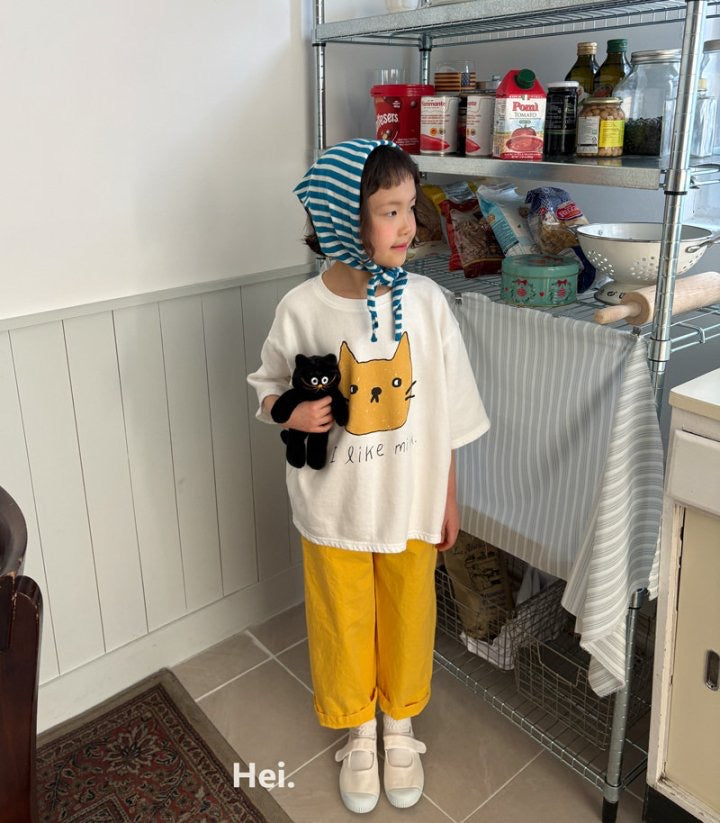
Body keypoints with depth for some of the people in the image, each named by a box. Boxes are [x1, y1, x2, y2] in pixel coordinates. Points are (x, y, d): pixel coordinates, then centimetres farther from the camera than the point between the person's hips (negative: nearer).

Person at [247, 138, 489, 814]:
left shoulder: (425, 300, -11)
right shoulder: (301, 309, -15)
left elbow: (446, 412, -2)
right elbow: (267, 388, 2)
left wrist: (448, 499, 4)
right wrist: (293, 413, -22)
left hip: (411, 503, 1)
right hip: (334, 505, -1)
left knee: (407, 619, 19)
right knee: (344, 623, 18)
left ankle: (400, 725, 49)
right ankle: (357, 733, 46)